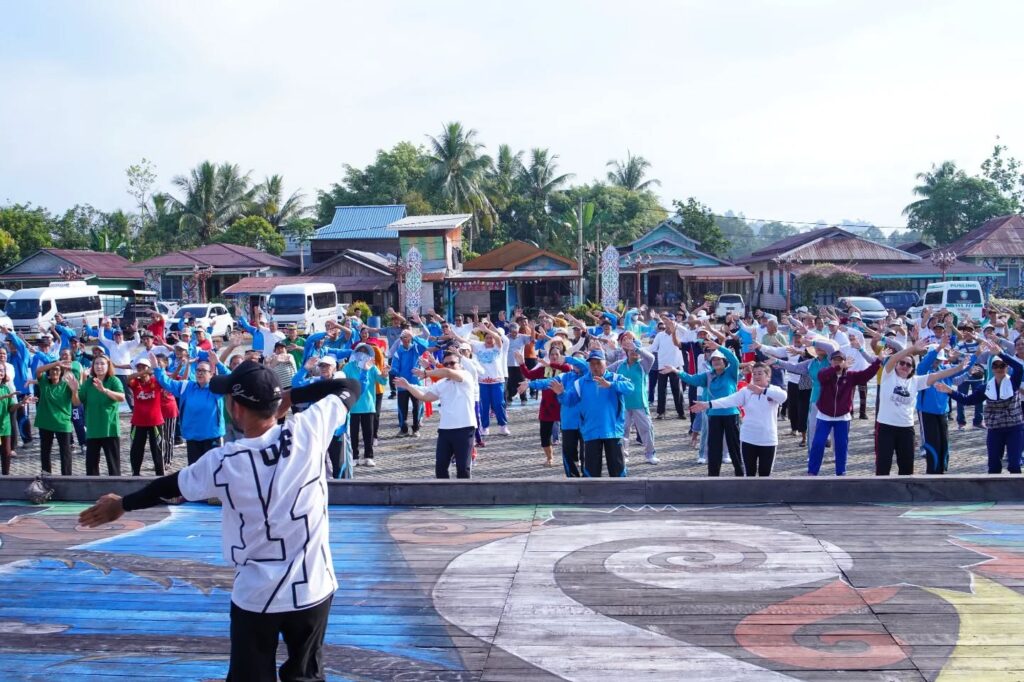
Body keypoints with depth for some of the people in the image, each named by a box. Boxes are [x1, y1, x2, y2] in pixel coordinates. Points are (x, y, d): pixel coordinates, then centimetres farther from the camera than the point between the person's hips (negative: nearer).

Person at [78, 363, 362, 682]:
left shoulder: (224, 462, -15)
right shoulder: (307, 431, -14)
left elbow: (169, 486, 3)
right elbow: (350, 388, 2)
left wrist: (122, 504, 21)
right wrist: (289, 395, 3)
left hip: (256, 596, -2)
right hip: (312, 588, 2)